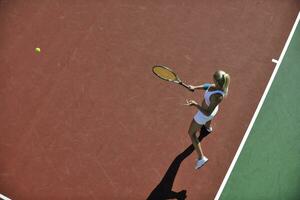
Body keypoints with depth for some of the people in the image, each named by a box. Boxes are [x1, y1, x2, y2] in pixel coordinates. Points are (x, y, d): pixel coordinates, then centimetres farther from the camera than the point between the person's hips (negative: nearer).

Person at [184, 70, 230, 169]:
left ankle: (201, 158, 22)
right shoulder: (221, 85, -25)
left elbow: (207, 113, -38)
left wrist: (195, 104, -42)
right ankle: (208, 127, 82)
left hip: (203, 115, -8)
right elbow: (209, 86, -4)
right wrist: (195, 87, -12)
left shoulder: (217, 96, -47)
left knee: (191, 133, 16)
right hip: (213, 109, 8)